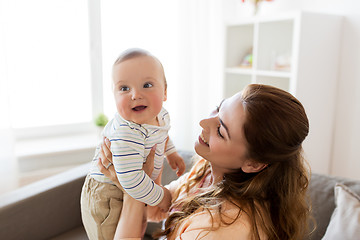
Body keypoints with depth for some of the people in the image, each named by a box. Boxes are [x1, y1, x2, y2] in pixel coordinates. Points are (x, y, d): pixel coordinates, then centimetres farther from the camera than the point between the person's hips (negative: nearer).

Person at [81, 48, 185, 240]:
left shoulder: (161, 115, -8)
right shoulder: (126, 134, -38)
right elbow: (130, 180, -38)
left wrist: (171, 153, 17)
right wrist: (160, 196, -24)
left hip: (132, 194, 8)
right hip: (109, 200, -8)